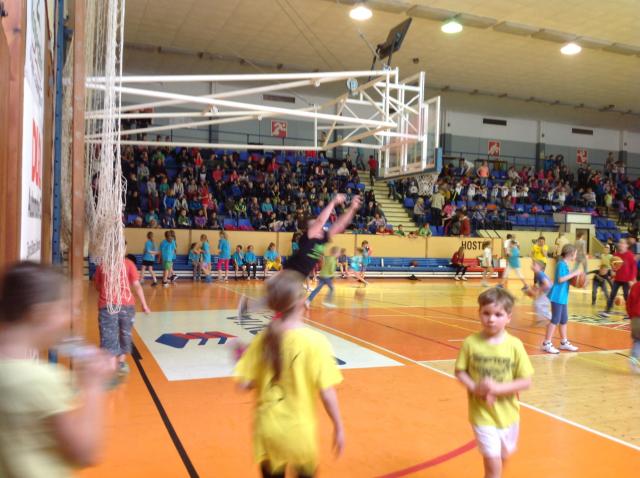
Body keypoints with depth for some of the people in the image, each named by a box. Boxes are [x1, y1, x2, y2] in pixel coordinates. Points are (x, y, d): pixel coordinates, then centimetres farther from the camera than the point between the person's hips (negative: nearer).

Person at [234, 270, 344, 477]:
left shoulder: (263, 338, -8)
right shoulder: (315, 341, -18)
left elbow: (245, 384, -5)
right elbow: (326, 392, -15)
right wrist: (338, 427, -3)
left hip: (266, 428, 3)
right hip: (298, 430, -3)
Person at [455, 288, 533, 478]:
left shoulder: (515, 345, -14)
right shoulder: (471, 343, -14)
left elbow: (526, 382, -12)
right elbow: (460, 371, -3)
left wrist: (497, 388, -24)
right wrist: (474, 387, -21)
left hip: (507, 414, 2)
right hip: (481, 414, -2)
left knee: (503, 457, 24)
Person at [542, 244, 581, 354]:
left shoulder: (565, 264, 14)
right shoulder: (561, 264, -14)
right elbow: (560, 279, -23)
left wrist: (574, 277, 7)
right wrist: (574, 274, -17)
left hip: (562, 297, 10)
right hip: (557, 297, -10)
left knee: (564, 320, 16)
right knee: (555, 320, -7)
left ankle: (564, 342, 27)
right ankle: (547, 343, -1)